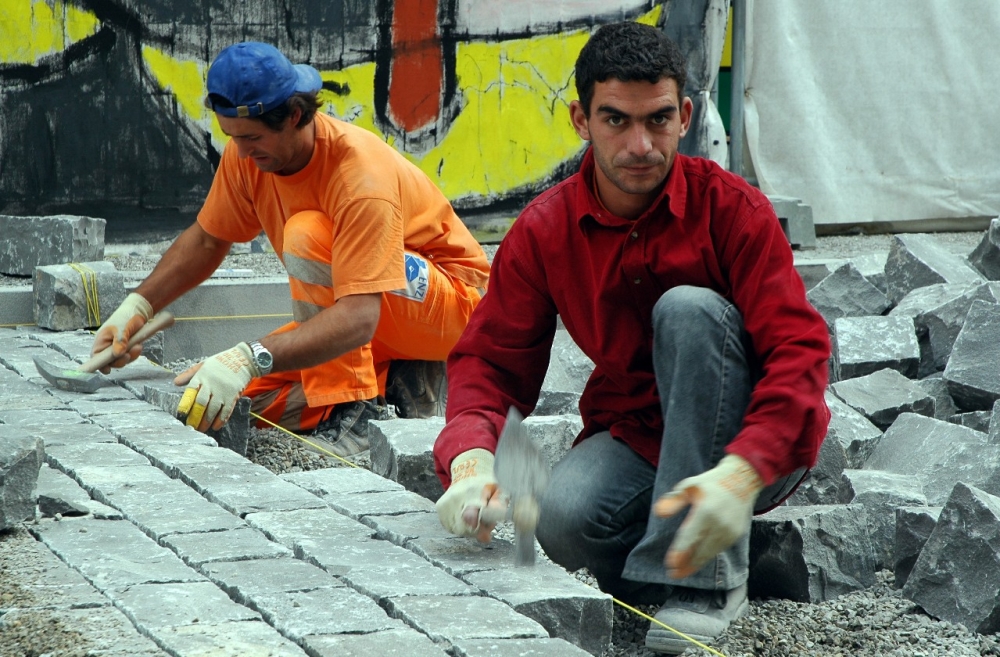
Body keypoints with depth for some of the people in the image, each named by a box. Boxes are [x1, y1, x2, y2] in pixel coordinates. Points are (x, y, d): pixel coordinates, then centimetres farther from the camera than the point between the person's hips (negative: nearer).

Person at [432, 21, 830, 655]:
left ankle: (705, 578, -27)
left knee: (688, 308, -30)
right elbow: (491, 359, -3)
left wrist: (743, 472, -41)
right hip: (633, 440, 1)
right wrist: (471, 459, -26)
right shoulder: (544, 230, -4)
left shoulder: (731, 207, -14)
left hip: (753, 447, -1)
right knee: (565, 518, -33)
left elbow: (799, 350, -22)